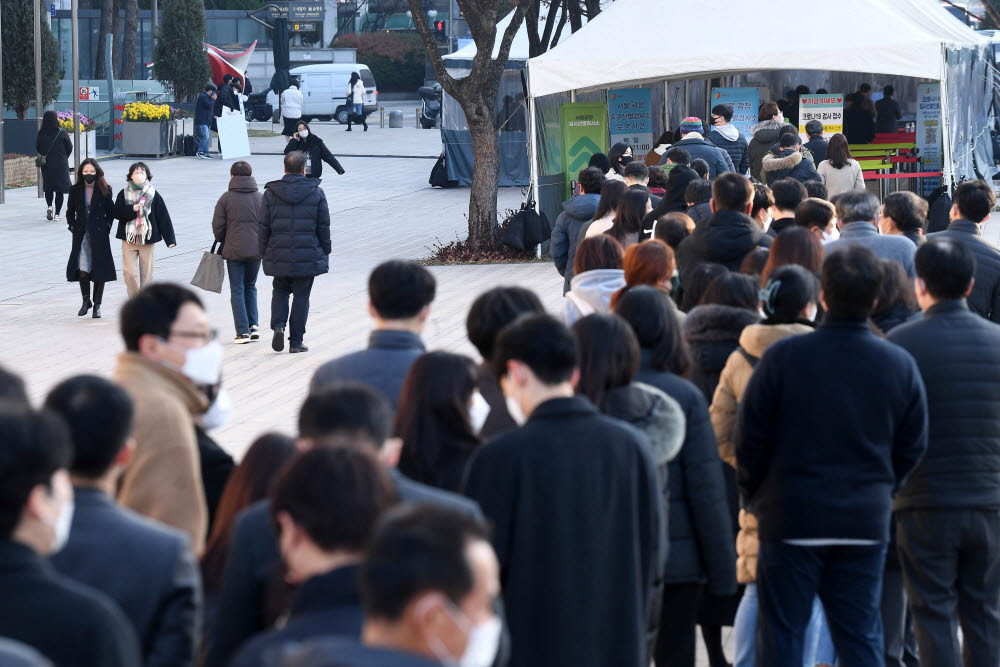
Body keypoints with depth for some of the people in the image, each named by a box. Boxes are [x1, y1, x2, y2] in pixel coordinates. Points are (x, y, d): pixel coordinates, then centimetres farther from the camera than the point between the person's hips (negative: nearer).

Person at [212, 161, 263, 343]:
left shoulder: (226, 198, -4)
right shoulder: (261, 198, 3)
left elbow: (218, 226, -4)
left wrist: (222, 242, 14)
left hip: (234, 251, -3)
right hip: (256, 251, 3)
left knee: (237, 290, 4)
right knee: (251, 287, 19)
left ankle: (243, 331, -2)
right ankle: (253, 326, 9)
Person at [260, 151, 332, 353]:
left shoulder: (270, 193, -1)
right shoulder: (316, 193, -2)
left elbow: (264, 228, 2)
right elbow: (324, 228, 1)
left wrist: (264, 253, 11)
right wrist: (325, 253, 12)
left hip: (279, 256, 1)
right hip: (308, 257, -1)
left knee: (280, 291, 20)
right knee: (301, 296, 7)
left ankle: (278, 325, -4)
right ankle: (296, 342, 8)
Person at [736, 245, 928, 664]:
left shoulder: (782, 358, -12)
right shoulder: (900, 366, -3)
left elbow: (750, 440, -5)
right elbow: (911, 448, 6)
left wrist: (755, 497, 10)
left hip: (791, 520, -2)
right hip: (866, 521, 2)